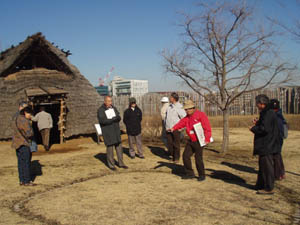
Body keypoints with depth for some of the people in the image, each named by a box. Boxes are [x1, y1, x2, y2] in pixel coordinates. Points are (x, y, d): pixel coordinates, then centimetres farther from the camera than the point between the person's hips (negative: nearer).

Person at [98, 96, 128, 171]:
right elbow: (102, 120, -22)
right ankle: (111, 165, 12)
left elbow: (119, 118, 2)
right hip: (107, 132, -5)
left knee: (119, 147, 9)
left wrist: (117, 117, -22)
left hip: (116, 131, 5)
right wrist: (113, 119, -26)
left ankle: (121, 163, 20)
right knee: (109, 148, 0)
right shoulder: (101, 110, -9)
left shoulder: (113, 108, 7)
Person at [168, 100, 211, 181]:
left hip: (199, 141, -7)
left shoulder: (201, 115, -13)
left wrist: (207, 139, -22)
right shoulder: (187, 117, 8)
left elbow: (207, 128, -17)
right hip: (191, 141, 7)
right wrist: (173, 128, -24)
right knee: (186, 156, 5)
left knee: (198, 158, -5)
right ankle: (190, 173, 19)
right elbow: (181, 123, -7)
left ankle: (202, 175, 14)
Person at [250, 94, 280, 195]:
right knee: (262, 165, 19)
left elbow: (264, 129, -27)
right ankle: (260, 185, 31)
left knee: (267, 166, -3)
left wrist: (253, 128, -12)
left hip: (267, 145, -11)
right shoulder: (266, 113, 13)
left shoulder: (268, 114, -20)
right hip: (265, 145, 11)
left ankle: (269, 188, 6)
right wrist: (257, 123, 11)